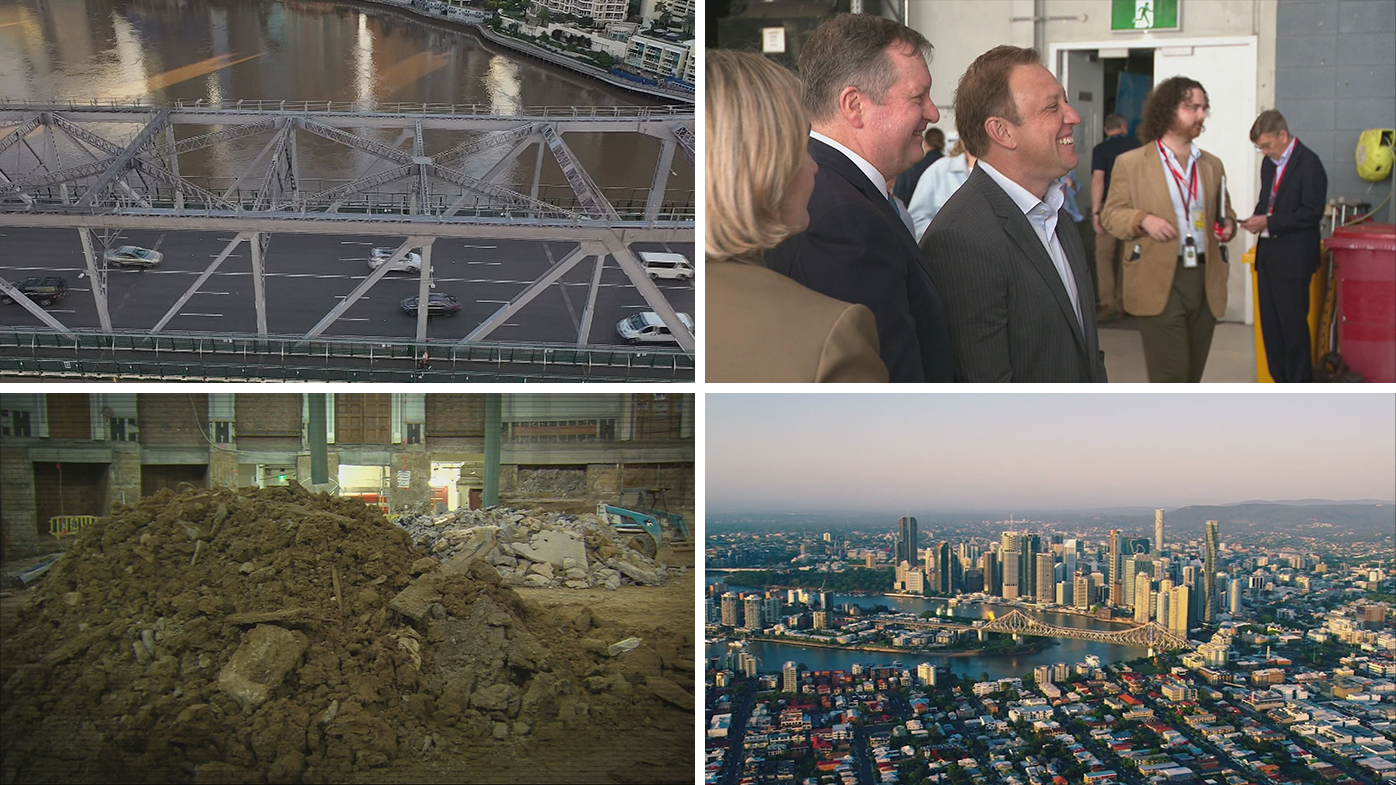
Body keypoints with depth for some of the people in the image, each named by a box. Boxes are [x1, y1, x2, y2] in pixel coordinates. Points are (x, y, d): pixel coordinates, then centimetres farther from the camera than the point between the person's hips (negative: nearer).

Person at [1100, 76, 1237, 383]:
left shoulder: (1212, 165, 17)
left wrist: (1227, 225, 1)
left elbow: (1225, 212, 25)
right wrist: (1143, 220, -17)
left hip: (1205, 282, 5)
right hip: (1159, 283, -5)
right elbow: (1111, 214, 2)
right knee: (1171, 377, -9)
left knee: (1192, 377, 10)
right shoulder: (1130, 163, 2)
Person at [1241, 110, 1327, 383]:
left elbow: (1311, 213, -17)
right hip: (1268, 255, 8)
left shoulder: (1308, 163, -12)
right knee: (1270, 324, 11)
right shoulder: (1269, 163, 12)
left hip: (1293, 258, -8)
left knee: (1293, 325, -3)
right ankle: (1281, 383, 20)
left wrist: (1269, 222, -18)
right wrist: (1257, 219, 1)